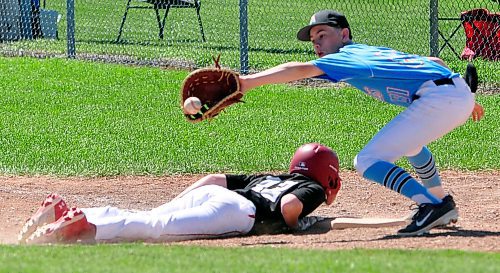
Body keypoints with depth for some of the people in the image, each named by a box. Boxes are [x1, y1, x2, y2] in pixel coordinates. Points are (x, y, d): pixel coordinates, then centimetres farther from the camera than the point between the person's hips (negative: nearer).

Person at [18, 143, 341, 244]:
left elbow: (214, 178, 32)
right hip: (238, 209, -7)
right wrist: (294, 224, 12)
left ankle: (64, 212, -27)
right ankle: (87, 228, -49)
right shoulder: (313, 189, 18)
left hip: (207, 194, 7)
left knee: (145, 219, -8)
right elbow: (289, 204, -6)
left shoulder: (268, 177, 39)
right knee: (160, 228, -27)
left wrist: (173, 206, 32)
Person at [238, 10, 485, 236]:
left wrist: (249, 82, -20)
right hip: (462, 94, 9)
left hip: (437, 98, -9)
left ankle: (432, 206, -17)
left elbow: (301, 69, -11)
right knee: (408, 140, 38)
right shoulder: (380, 51, 28)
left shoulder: (345, 57, 4)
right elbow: (434, 62, 32)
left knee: (367, 161, -6)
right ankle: (442, 202, 38)